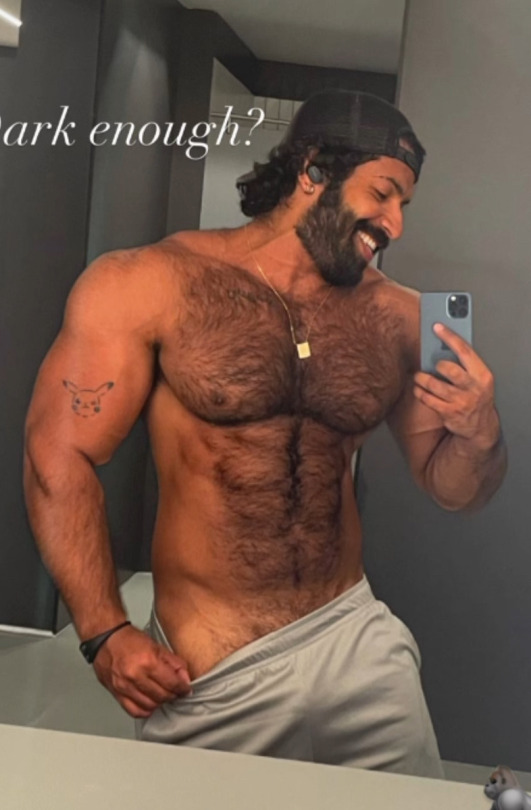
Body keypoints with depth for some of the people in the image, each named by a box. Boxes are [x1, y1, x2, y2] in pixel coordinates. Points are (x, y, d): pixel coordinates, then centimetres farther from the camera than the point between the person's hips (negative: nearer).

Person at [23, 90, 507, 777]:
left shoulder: (399, 320, 1)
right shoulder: (148, 286, -9)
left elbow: (452, 488, 9)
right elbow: (60, 459, -9)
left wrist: (481, 437, -13)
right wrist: (106, 636, -14)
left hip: (359, 642, 4)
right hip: (206, 670, -3)